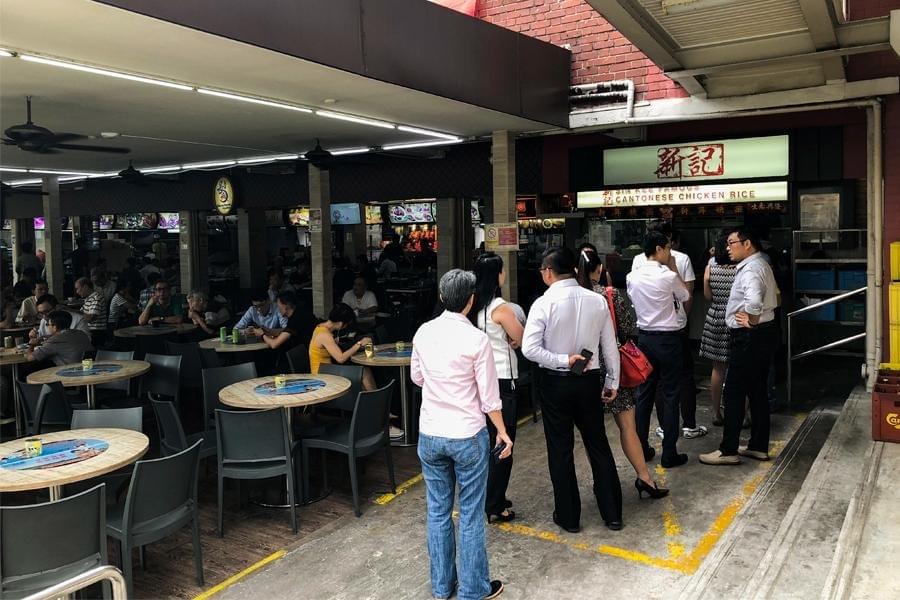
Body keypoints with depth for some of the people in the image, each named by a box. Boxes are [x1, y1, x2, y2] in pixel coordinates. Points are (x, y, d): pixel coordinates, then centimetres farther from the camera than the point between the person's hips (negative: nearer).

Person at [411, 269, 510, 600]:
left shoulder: (423, 332, -3)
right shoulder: (476, 339, -15)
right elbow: (489, 396, -10)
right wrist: (503, 432, 3)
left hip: (429, 434, 4)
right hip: (468, 436, -4)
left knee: (438, 511, 16)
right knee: (471, 515, 9)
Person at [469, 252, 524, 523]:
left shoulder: (472, 307, 4)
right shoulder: (500, 307, -17)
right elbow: (523, 341, -8)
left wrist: (506, 340, 4)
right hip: (502, 381, -8)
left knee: (487, 441, 17)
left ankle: (492, 498, 29)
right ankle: (494, 507, 10)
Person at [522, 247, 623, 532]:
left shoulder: (544, 303, -15)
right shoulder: (597, 301, -3)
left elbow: (529, 348, -21)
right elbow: (610, 346, 3)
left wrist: (563, 360, -15)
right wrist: (612, 382, 12)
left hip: (555, 382, -3)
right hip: (589, 381, 4)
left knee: (560, 450, 10)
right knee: (598, 445, 16)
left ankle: (568, 517, 21)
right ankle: (613, 514, 26)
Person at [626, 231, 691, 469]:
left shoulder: (631, 277, -1)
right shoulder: (668, 276, -14)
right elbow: (685, 296, 4)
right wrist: (674, 269, 8)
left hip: (644, 337, 5)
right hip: (668, 338, -5)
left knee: (644, 393, 12)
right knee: (670, 395, 3)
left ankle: (641, 449, 19)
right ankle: (669, 454, 7)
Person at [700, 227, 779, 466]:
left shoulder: (750, 269, -18)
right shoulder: (762, 265, 16)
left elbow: (754, 300, -37)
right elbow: (774, 296, 28)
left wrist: (752, 321, -21)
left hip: (749, 337, -11)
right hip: (765, 333, 11)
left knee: (734, 393, -4)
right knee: (758, 391, 15)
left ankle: (728, 450, 1)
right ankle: (758, 446, 23)